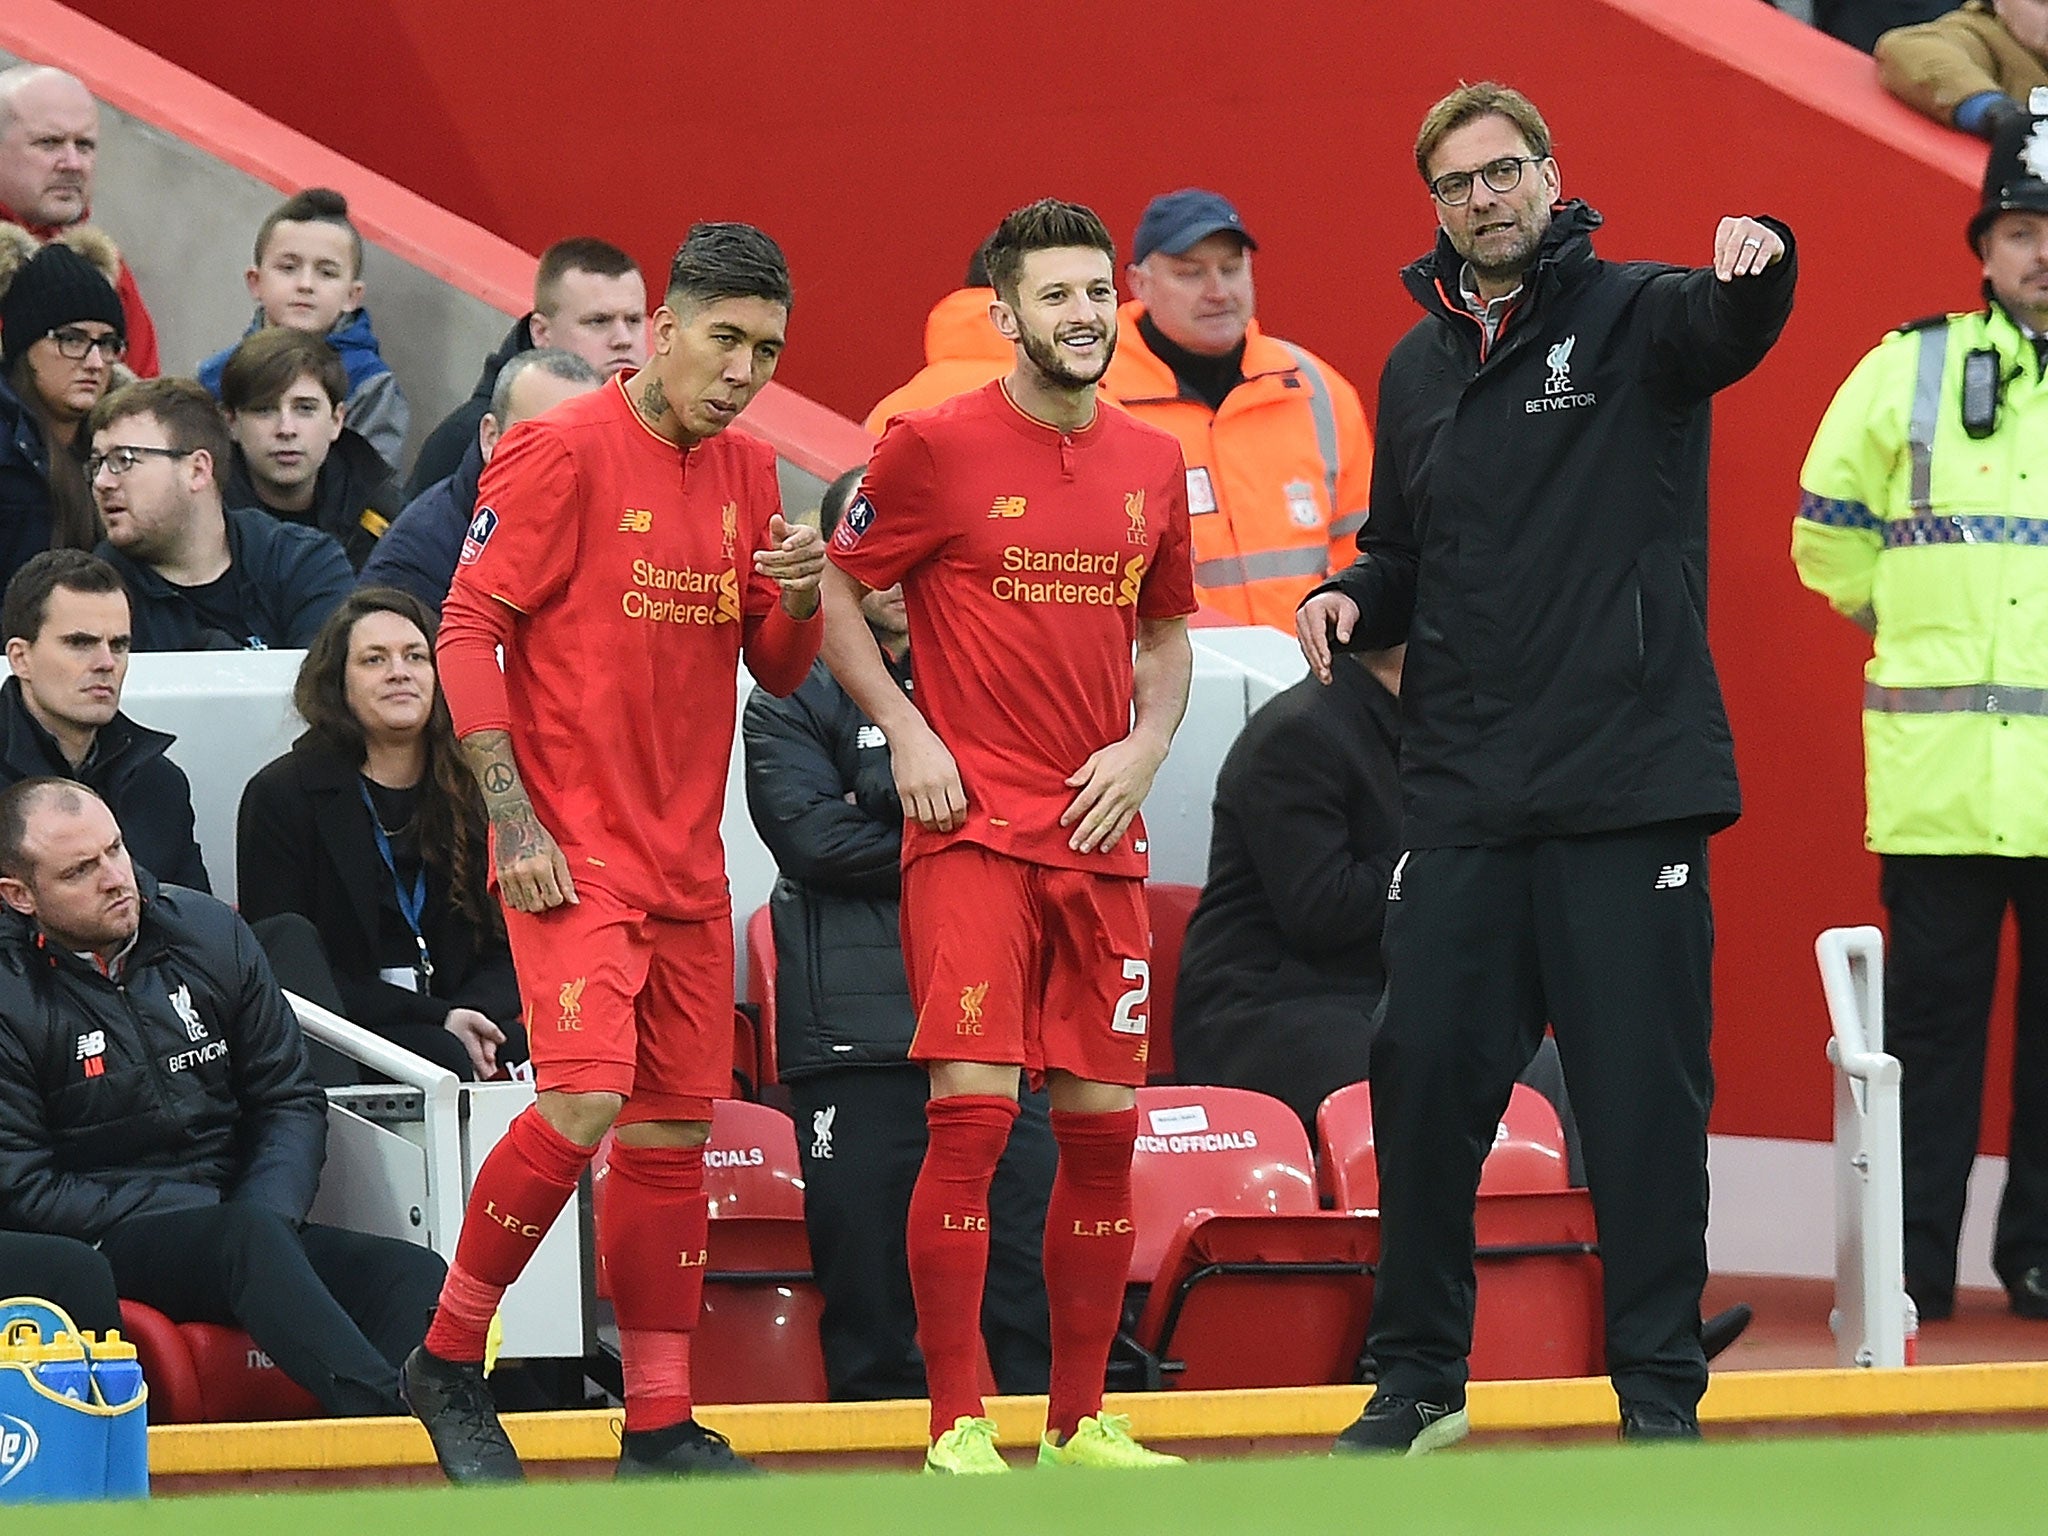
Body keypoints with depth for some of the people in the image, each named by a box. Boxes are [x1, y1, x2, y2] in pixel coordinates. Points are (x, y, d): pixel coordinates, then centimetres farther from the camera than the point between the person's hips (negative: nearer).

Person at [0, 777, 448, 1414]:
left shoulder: (209, 932, 10)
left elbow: (291, 1098, 15)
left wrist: (268, 1212, -8)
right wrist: (216, 1215, -12)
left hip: (244, 1226, 5)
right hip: (107, 1246, -5)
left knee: (418, 1275, -24)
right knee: (248, 1238, -38)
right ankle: (388, 1414, -54)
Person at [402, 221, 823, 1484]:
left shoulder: (748, 471, 12)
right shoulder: (563, 452, -9)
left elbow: (779, 672, 18)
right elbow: (466, 630, -9)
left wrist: (800, 596, -6)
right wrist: (513, 818, -15)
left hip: (688, 860, 7)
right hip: (574, 852, -7)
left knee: (674, 1133, 6)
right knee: (584, 1103, -19)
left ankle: (661, 1428, 12)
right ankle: (450, 1363, -2)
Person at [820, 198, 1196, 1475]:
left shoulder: (1154, 464, 11)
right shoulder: (938, 447, -4)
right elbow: (835, 591, 3)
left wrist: (1146, 745, 5)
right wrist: (905, 730, -7)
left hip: (1101, 839, 5)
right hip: (972, 830, -5)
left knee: (1104, 1128, 5)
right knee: (973, 1112, -13)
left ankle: (1082, 1424, 14)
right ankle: (957, 1428, -10)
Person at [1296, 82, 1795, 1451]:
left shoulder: (1632, 317, -1)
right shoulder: (1419, 368, 14)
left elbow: (1729, 327, -25)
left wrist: (1760, 261, -47)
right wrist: (1353, 601, 3)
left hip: (1629, 786, -5)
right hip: (1464, 796, 5)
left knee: (1645, 1093, -2)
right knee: (1428, 1080, 5)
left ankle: (1661, 1388, 6)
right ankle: (1421, 1376, 18)